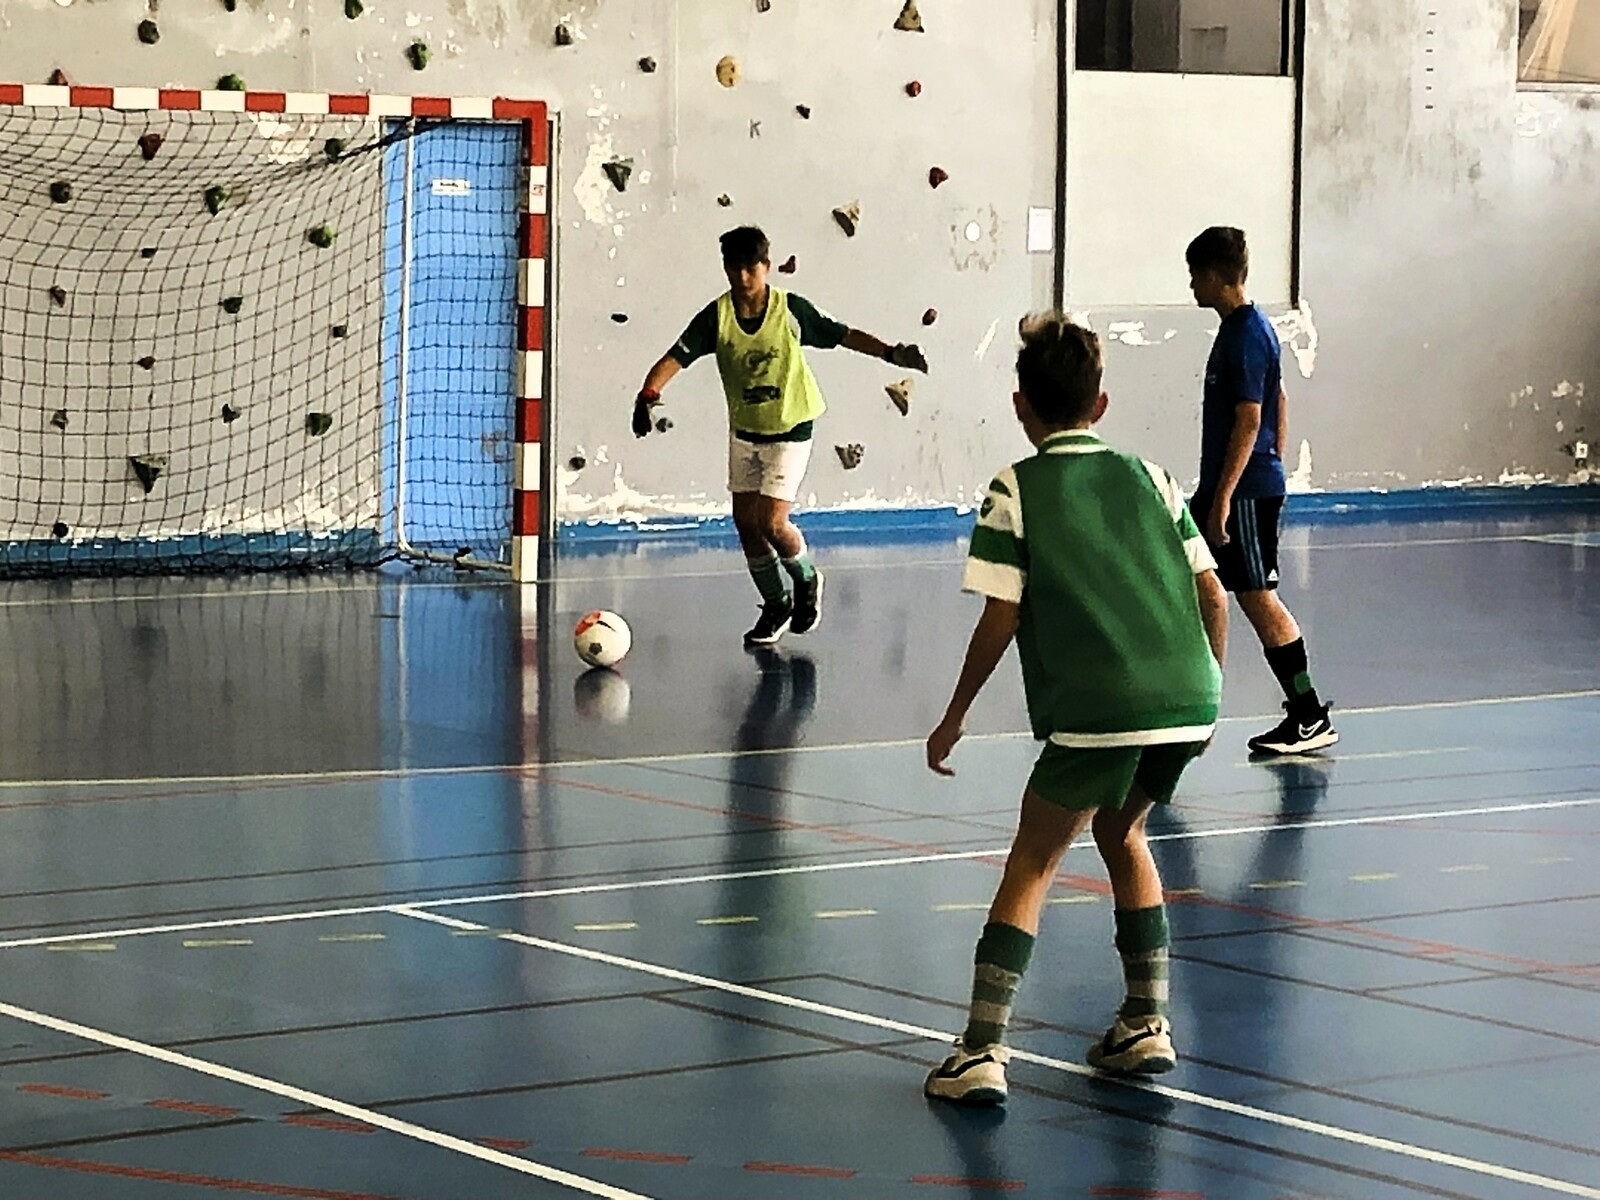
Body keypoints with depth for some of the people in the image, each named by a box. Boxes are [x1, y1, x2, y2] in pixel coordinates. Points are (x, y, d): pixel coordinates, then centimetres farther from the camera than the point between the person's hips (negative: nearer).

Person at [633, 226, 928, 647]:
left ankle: (806, 580, 19)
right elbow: (675, 358, -20)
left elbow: (843, 336, -6)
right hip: (744, 429, 4)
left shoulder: (791, 309, -16)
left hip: (790, 428, -4)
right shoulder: (716, 316, -13)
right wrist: (648, 397, -37)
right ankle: (776, 604, 25)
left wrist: (891, 353, -17)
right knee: (745, 520, 6)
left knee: (771, 522, -12)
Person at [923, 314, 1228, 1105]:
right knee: (1121, 832, 27)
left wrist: (954, 717, 9)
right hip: (1188, 699, 5)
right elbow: (1213, 595, 14)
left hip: (1096, 710, -5)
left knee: (1033, 862, 6)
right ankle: (1146, 1023, 27)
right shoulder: (1149, 478, 17)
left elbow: (1000, 619, -1)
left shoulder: (1016, 491, 4)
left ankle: (982, 1050, -1)